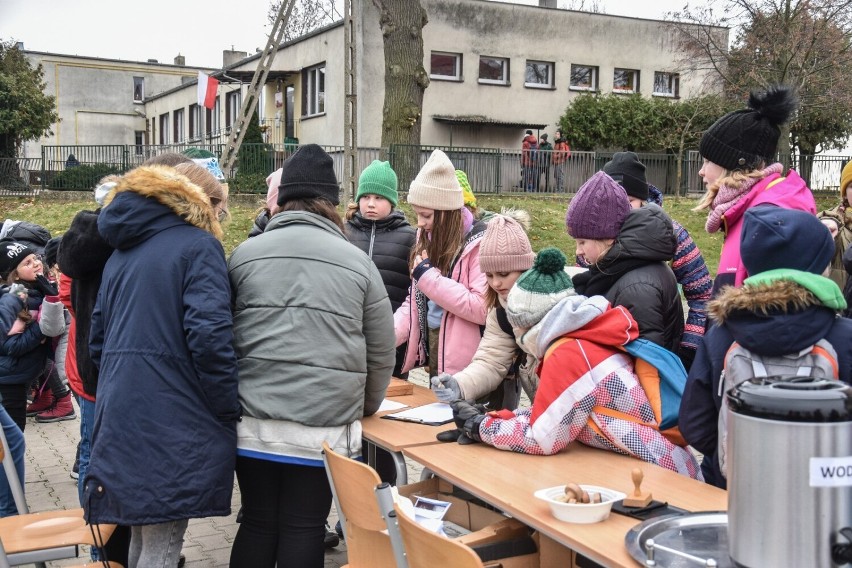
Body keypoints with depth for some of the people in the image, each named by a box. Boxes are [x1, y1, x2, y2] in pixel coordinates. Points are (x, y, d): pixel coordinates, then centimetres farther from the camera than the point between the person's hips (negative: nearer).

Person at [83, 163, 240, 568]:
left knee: (142, 533, 20)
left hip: (121, 414, 8)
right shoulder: (198, 246, -6)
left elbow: (98, 341, 20)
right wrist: (229, 413, -9)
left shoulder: (122, 250, 18)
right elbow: (209, 336, -18)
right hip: (171, 420, -8)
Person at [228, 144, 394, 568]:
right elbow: (381, 353, 8)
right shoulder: (357, 261, 3)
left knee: (257, 524, 13)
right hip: (324, 429, -1)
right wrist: (364, 408, 25)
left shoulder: (245, 254, 6)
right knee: (303, 530, 7)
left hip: (254, 423, 2)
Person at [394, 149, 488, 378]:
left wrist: (429, 276, -20)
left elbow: (482, 308, -23)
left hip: (466, 363, -7)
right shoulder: (428, 238, 9)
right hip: (433, 352, 7)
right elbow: (415, 301, 12)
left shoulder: (480, 242, -15)